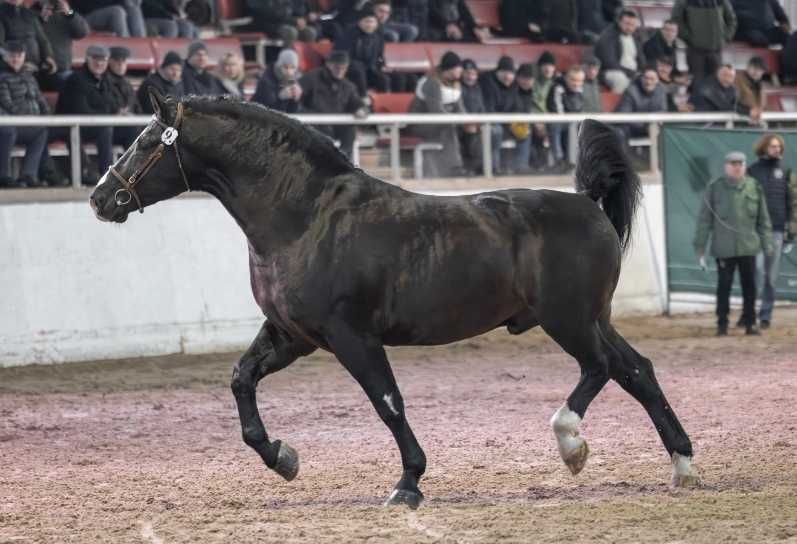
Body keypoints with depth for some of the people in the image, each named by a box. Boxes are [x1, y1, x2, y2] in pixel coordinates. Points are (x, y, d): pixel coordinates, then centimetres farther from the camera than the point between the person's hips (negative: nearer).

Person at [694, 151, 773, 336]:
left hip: (748, 247, 2)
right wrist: (700, 248, 0)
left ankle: (750, 323, 13)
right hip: (724, 249, -2)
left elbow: (763, 218, 10)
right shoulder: (715, 188, -1)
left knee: (749, 286, 4)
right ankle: (722, 324, 10)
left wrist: (767, 243, 8)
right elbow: (704, 219, 2)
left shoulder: (754, 187, 4)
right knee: (724, 287, 1)